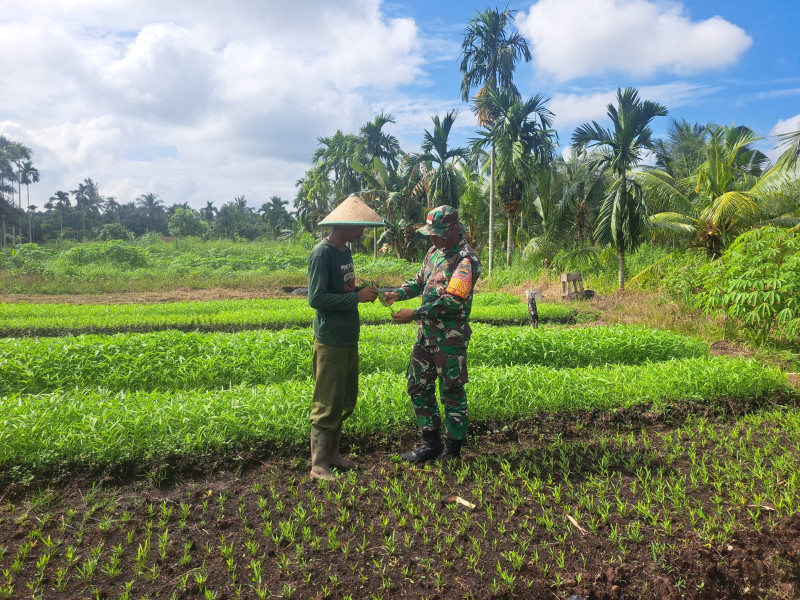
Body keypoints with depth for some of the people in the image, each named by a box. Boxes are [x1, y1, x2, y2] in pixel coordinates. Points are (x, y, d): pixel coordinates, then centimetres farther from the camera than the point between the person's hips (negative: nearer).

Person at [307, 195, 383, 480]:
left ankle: (332, 453, 31)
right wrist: (357, 297, -19)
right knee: (327, 405, -1)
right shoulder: (322, 254, -16)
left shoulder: (345, 252, 11)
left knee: (345, 402, 17)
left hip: (348, 339, 9)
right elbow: (317, 298, -21)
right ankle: (318, 465, 11)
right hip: (330, 342, -9)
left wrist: (364, 291, 4)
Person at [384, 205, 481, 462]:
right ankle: (431, 443, 27)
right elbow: (420, 281, 20)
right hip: (426, 333, 9)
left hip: (450, 337, -9)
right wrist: (398, 293, 0)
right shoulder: (434, 252, 10)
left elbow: (453, 301, -23)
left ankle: (453, 450, 20)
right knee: (418, 386, 13)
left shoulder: (466, 259, -17)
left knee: (452, 393, 4)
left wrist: (415, 314, -22)